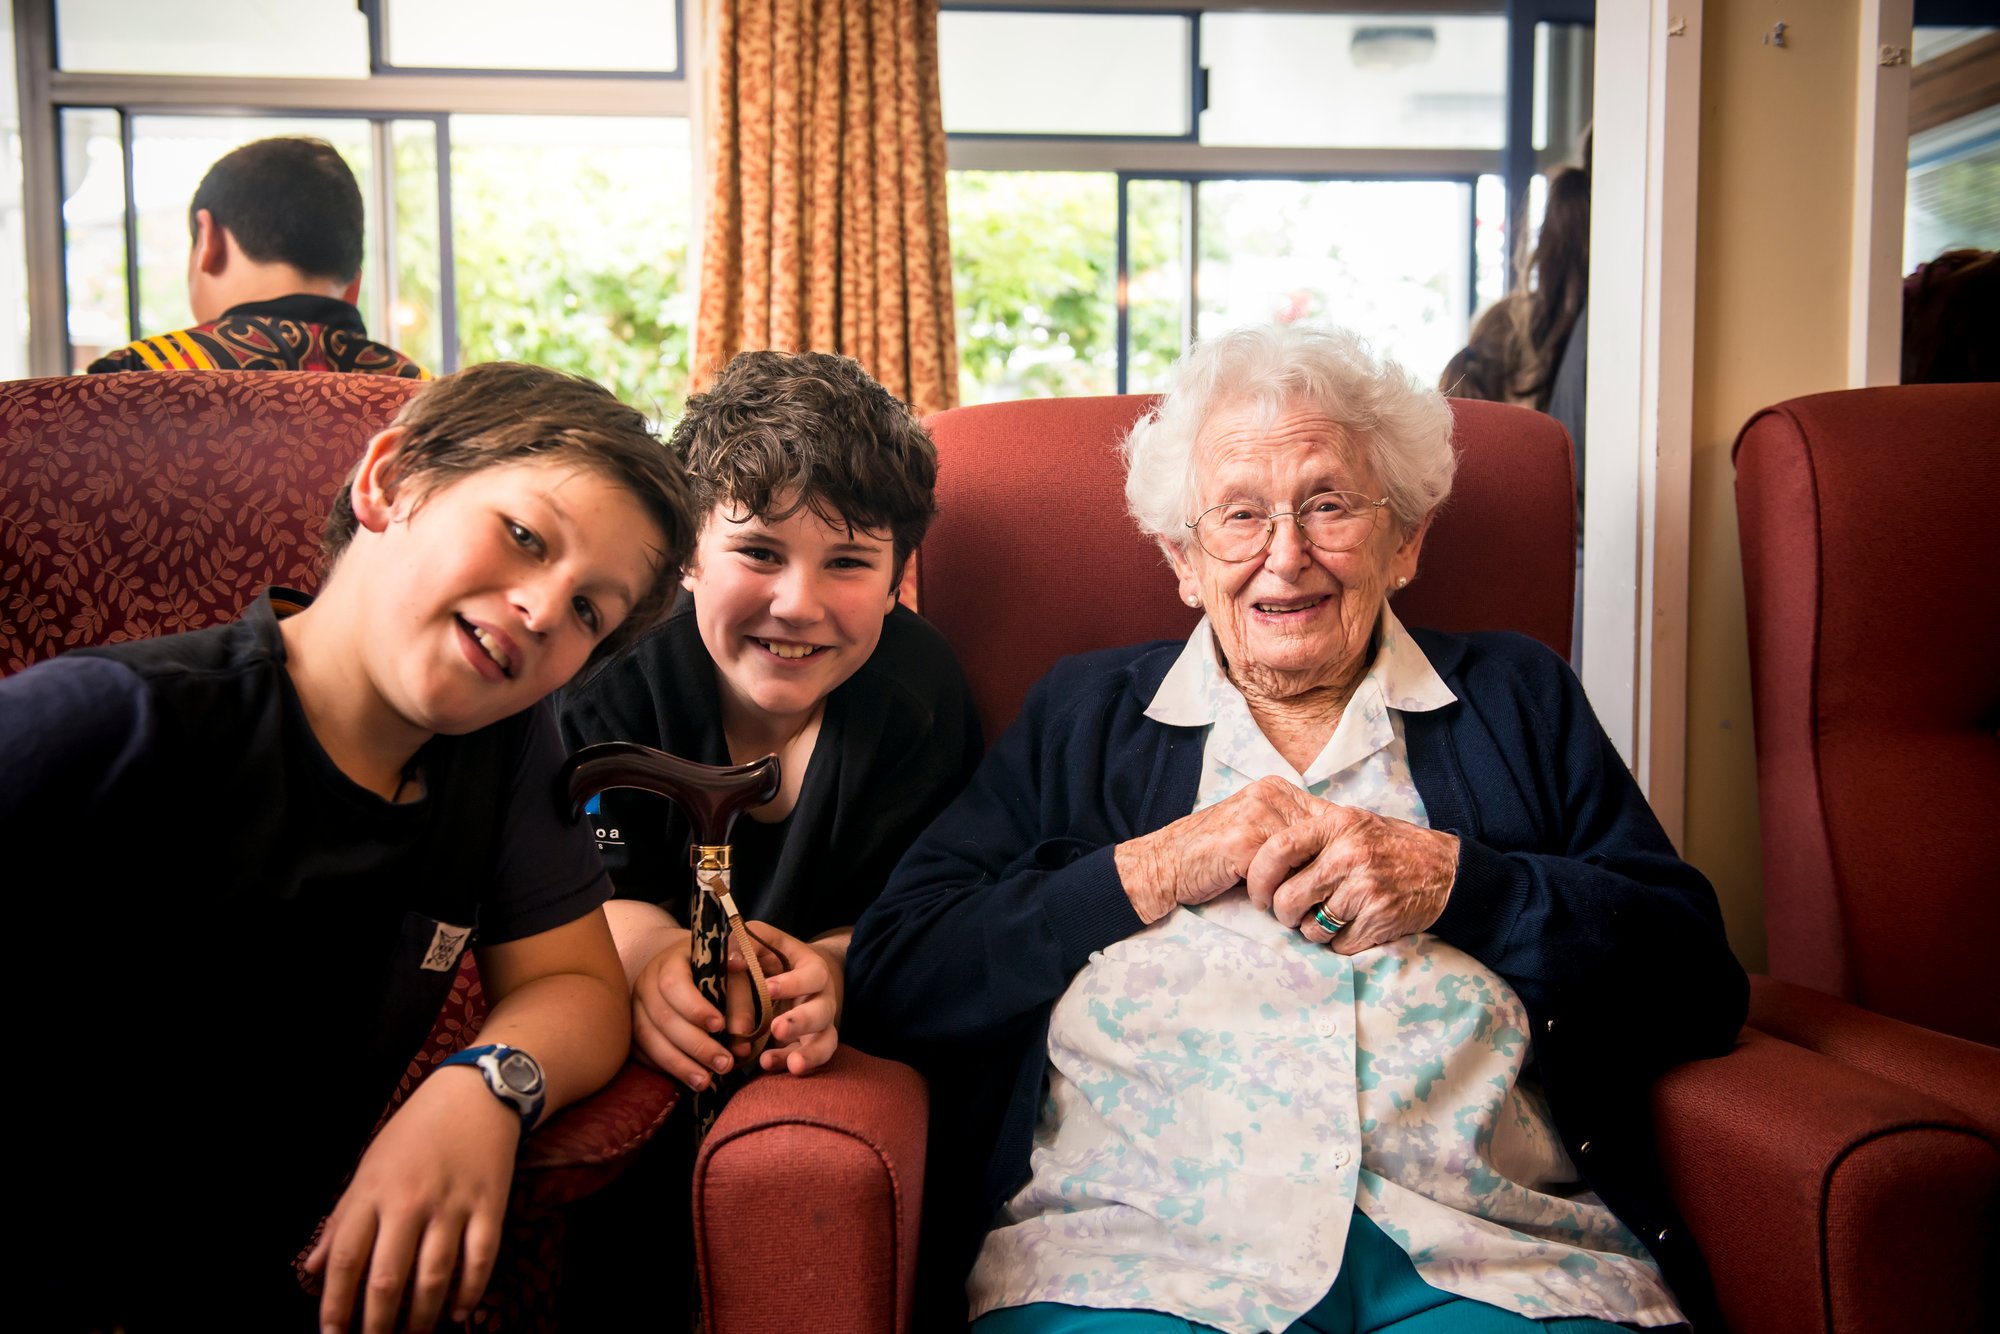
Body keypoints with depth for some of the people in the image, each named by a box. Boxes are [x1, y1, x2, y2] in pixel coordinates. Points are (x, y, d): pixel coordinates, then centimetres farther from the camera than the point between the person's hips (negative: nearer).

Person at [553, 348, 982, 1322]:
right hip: (643, 1062, 0)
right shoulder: (620, 676, -8)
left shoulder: (918, 688, -9)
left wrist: (827, 969, -35)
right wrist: (654, 960, -37)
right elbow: (606, 895, -12)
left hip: (844, 1063, 1)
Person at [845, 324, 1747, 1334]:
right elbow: (887, 976, 4)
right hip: (1131, 1242, -1)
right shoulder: (1081, 715, 15)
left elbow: (1701, 981, 8)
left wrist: (1455, 882, -7)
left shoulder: (1517, 700, 17)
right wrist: (1148, 872, -6)